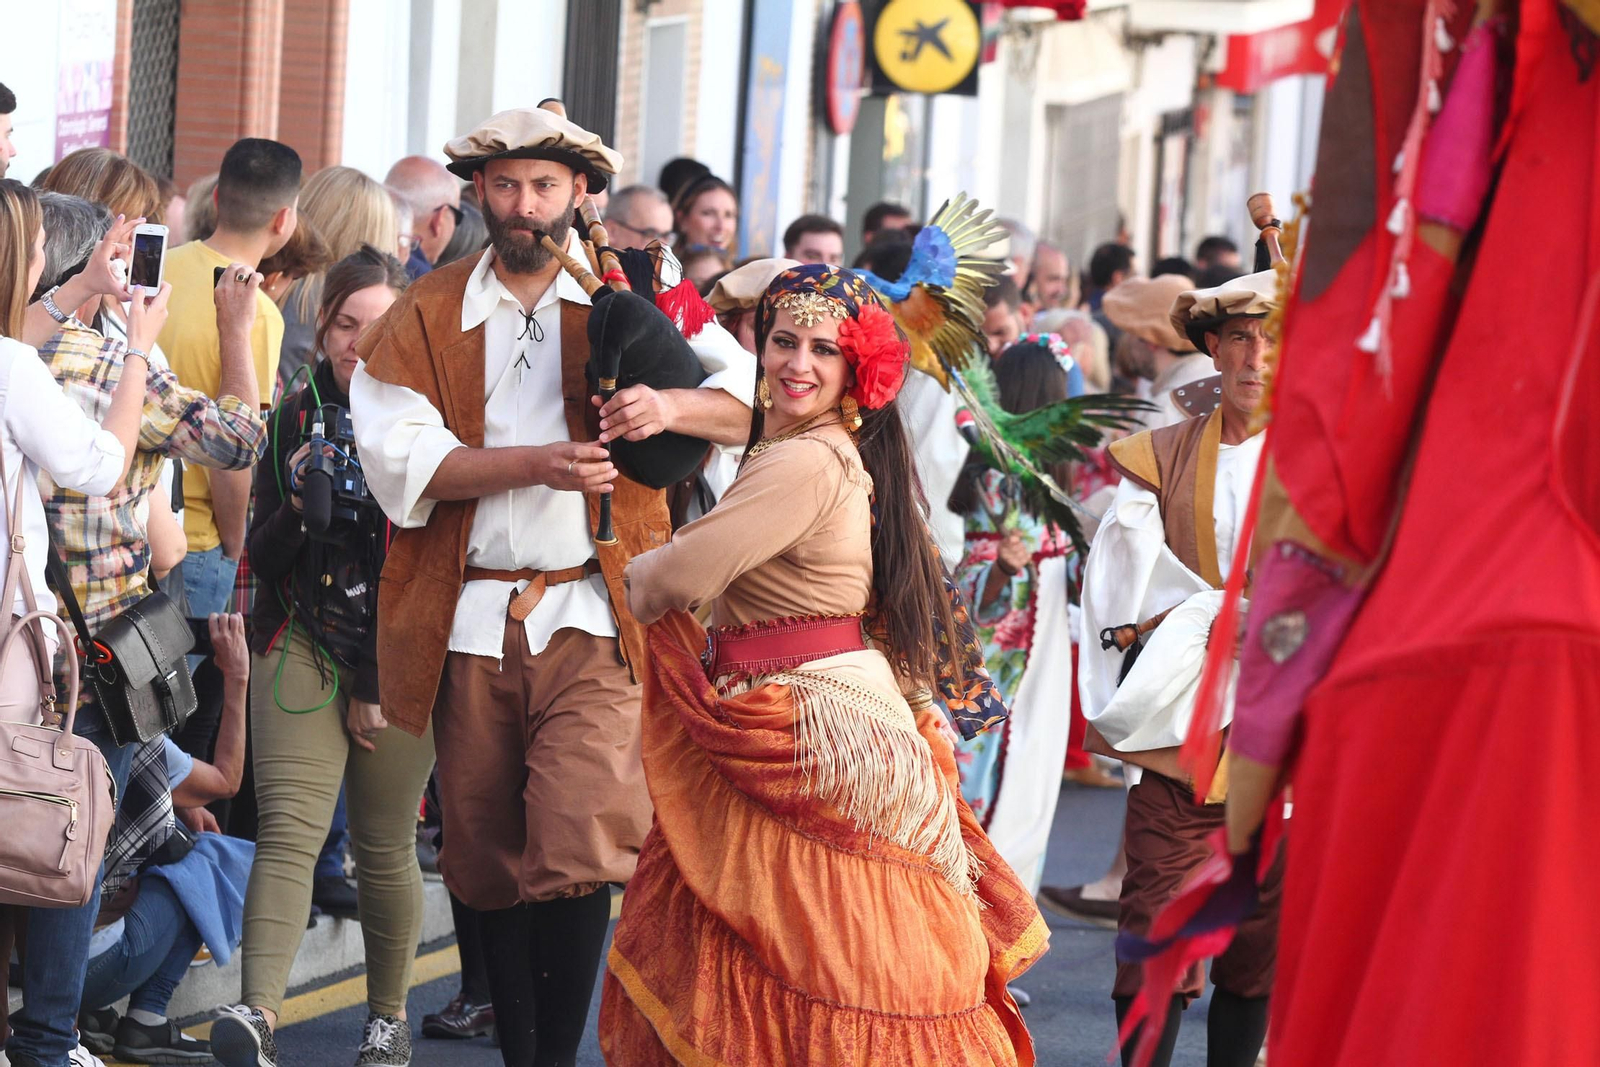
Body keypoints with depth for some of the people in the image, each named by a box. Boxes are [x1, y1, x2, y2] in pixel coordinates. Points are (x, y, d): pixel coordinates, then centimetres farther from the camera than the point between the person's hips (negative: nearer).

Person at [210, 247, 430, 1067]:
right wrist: (298, 504, -12)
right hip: (302, 639, 2)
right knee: (288, 824, -14)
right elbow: (264, 559, 8)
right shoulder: (296, 418, 8)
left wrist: (384, 684, -3)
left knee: (384, 847, 3)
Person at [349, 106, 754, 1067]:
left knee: (580, 847, -16)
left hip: (592, 620, -2)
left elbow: (756, 401, 2)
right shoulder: (425, 318, 8)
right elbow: (400, 457, -4)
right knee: (491, 865, 9)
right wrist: (535, 463, -16)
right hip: (470, 619, 2)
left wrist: (669, 405, -18)